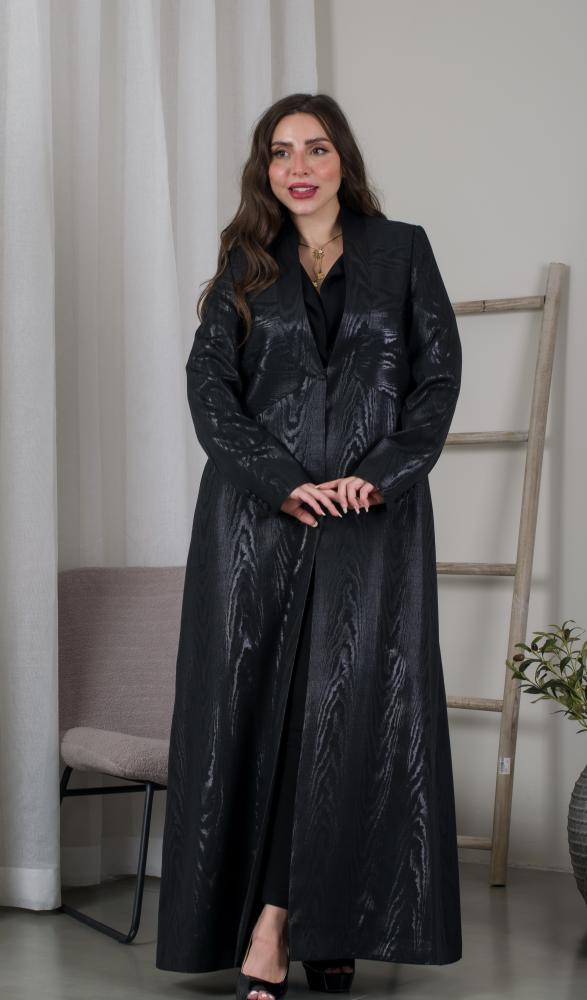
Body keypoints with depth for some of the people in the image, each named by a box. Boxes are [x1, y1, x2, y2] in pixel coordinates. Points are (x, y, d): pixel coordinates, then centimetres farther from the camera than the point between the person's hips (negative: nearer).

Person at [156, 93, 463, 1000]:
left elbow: (439, 372, 4)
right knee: (259, 706, -3)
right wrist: (282, 481, -12)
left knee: (355, 710, -5)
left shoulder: (402, 250, 10)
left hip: (375, 517, 0)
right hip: (258, 514, 1)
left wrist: (380, 475, -11)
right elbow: (209, 382, 2)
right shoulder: (246, 265, 12)